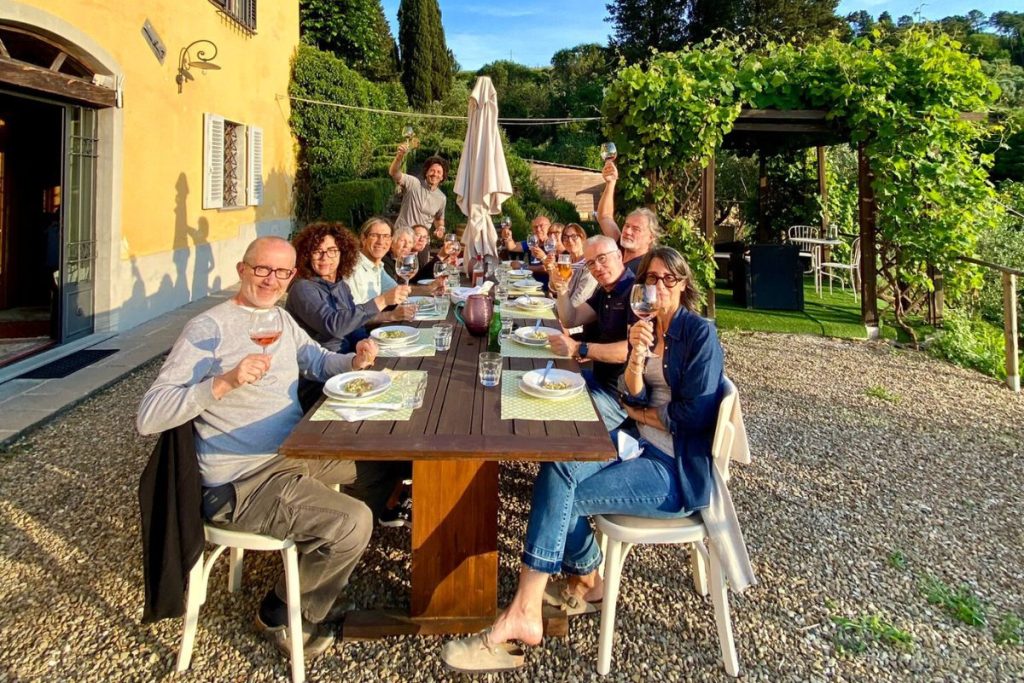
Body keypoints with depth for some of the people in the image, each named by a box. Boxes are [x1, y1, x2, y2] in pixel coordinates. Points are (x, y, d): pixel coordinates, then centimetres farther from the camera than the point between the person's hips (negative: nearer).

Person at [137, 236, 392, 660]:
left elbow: (317, 360, 24)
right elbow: (148, 417, -21)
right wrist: (224, 382, -34)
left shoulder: (281, 319, 10)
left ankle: (323, 576, 25)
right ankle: (282, 615, 3)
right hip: (241, 483, -9)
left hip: (298, 454, 9)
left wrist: (355, 362, 2)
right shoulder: (208, 329, -15)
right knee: (351, 521, -26)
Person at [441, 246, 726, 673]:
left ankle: (524, 613, -11)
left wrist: (639, 413, -2)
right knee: (559, 466, -15)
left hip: (676, 467, -7)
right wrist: (636, 358, -17)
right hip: (645, 445, 7)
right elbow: (634, 397, 2)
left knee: (560, 490, -19)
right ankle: (584, 581, 4)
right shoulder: (648, 327, 11)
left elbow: (691, 416, -16)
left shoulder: (700, 333, -10)